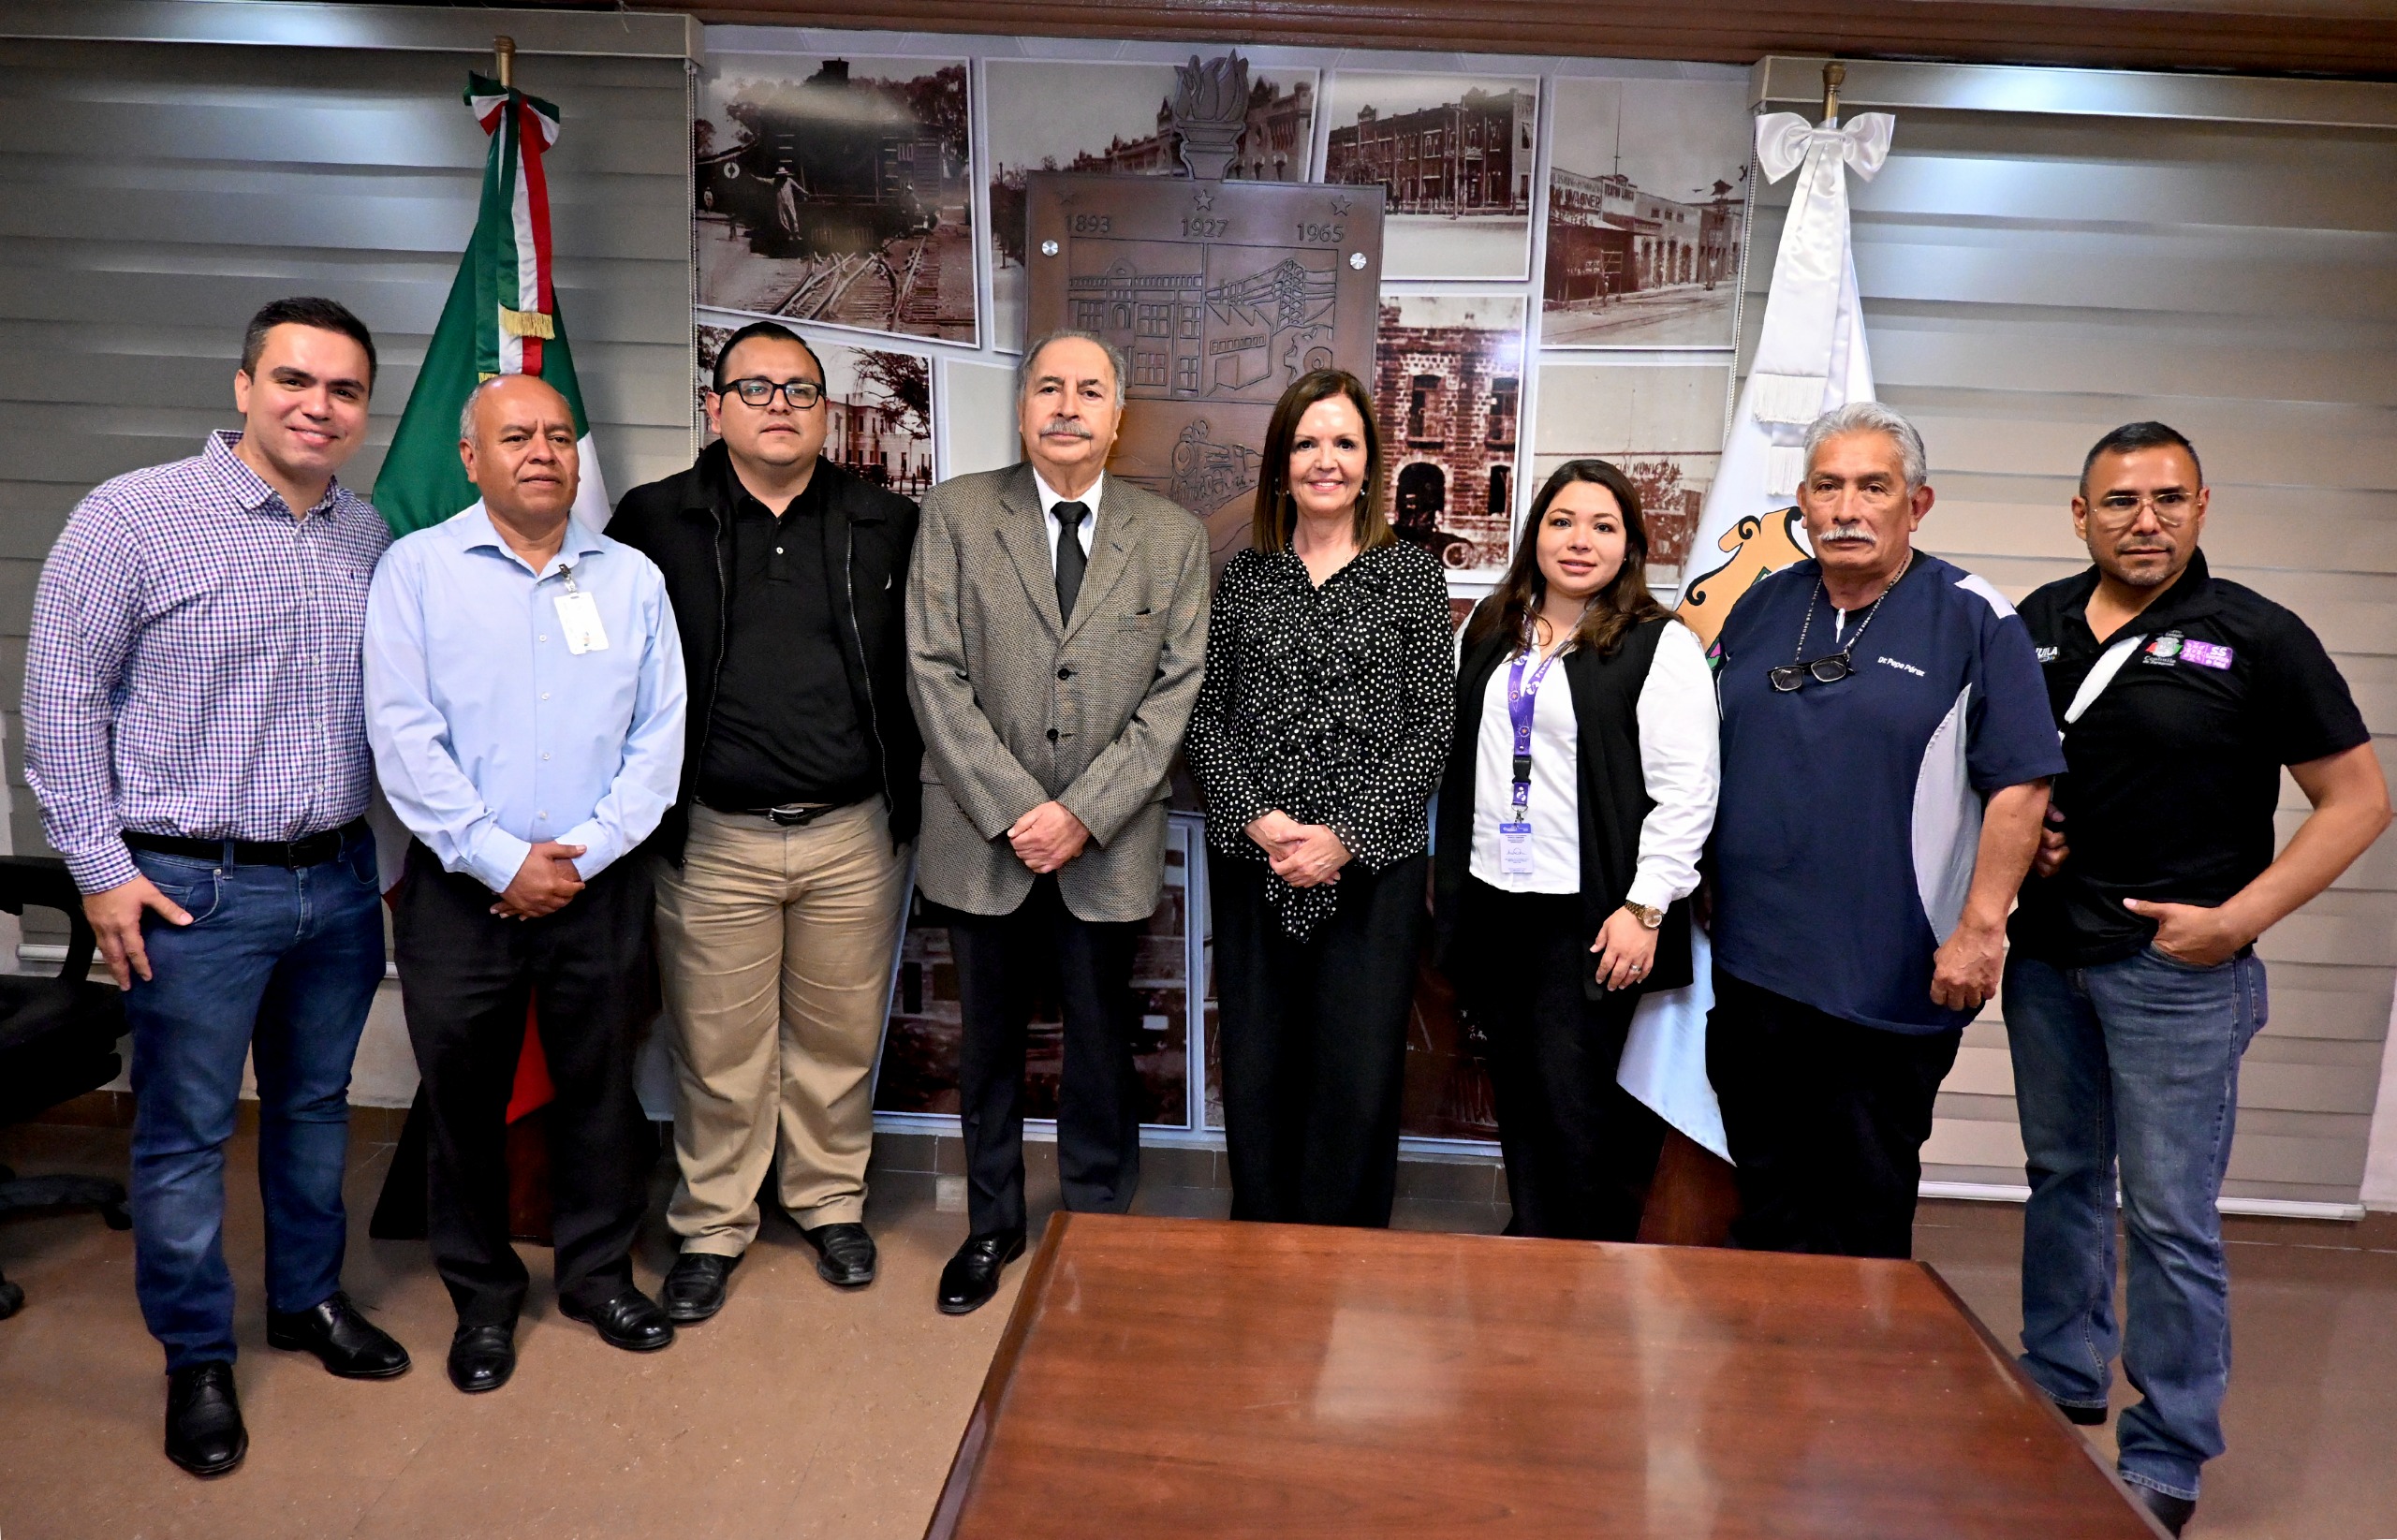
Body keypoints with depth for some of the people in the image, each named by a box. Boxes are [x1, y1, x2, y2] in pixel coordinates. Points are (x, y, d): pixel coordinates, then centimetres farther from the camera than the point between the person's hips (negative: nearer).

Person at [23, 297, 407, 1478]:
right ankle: (197, 1358, 25)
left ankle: (309, 1297, 37)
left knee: (316, 1105, 18)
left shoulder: (372, 538, 5)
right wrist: (101, 869, -8)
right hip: (196, 890, -4)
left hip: (340, 881, 5)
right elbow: (61, 702, -6)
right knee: (185, 1134, 8)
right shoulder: (135, 516, -9)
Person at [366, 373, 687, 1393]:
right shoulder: (418, 568, 0)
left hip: (599, 886, 2)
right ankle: (483, 1299, 29)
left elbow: (659, 737, 0)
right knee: (464, 1097, 10)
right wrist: (500, 860, -13)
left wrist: (583, 851, -9)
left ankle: (599, 1272, 31)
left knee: (599, 1085, 12)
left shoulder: (632, 578, 5)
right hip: (462, 888, -1)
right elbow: (403, 736, -8)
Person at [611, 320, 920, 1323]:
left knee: (839, 1039, 13)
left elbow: (920, 671, 7)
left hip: (854, 835, 1)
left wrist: (904, 794, 2)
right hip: (713, 838, -1)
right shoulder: (655, 522, 2)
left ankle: (831, 1204, 34)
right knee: (718, 1050, 9)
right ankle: (711, 1228, 29)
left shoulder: (888, 527, 5)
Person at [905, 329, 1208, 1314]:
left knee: (1102, 1049, 11)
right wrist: (1014, 809, -13)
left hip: (1108, 846, 0)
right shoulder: (955, 513, 1)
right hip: (982, 837, 0)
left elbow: (1178, 690, -2)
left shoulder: (1173, 538, 3)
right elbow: (934, 673, -6)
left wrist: (1085, 812, -12)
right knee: (988, 1045, 15)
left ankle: (1098, 1231, 31)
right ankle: (992, 1226, 34)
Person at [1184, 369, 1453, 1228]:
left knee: (1358, 1083, 0)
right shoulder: (1244, 576, 8)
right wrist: (1258, 819, -10)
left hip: (1374, 862, -2)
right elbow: (1204, 714, 5)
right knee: (1256, 1074, 10)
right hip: (1251, 860, 2)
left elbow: (1431, 727, -2)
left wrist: (1345, 836, -11)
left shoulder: (1412, 576, 2)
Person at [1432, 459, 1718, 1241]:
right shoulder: (1490, 628, 12)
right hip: (1490, 903, 6)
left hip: (1587, 915, -5)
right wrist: (1441, 867, 17)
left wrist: (1644, 909, -15)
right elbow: (1455, 755, 18)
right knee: (1518, 1098, 14)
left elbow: (1686, 790, -10)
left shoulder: (1659, 644, -5)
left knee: (1575, 1106, -2)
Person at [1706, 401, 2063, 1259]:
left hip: (1890, 983, -4)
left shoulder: (1973, 620, -4)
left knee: (1867, 1214, 9)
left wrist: (1979, 931, -12)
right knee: (1767, 1201, 16)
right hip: (1750, 963, 5)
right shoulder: (1762, 607, 9)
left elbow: (2020, 786, -8)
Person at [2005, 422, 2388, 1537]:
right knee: (2061, 1178, 18)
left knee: (2170, 1217, 1)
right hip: (2045, 952, 5)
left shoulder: (2256, 638, -8)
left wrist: (2238, 918, -13)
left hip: (2176, 964, -4)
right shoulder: (2037, 623, 4)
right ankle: (2061, 1379, 37)